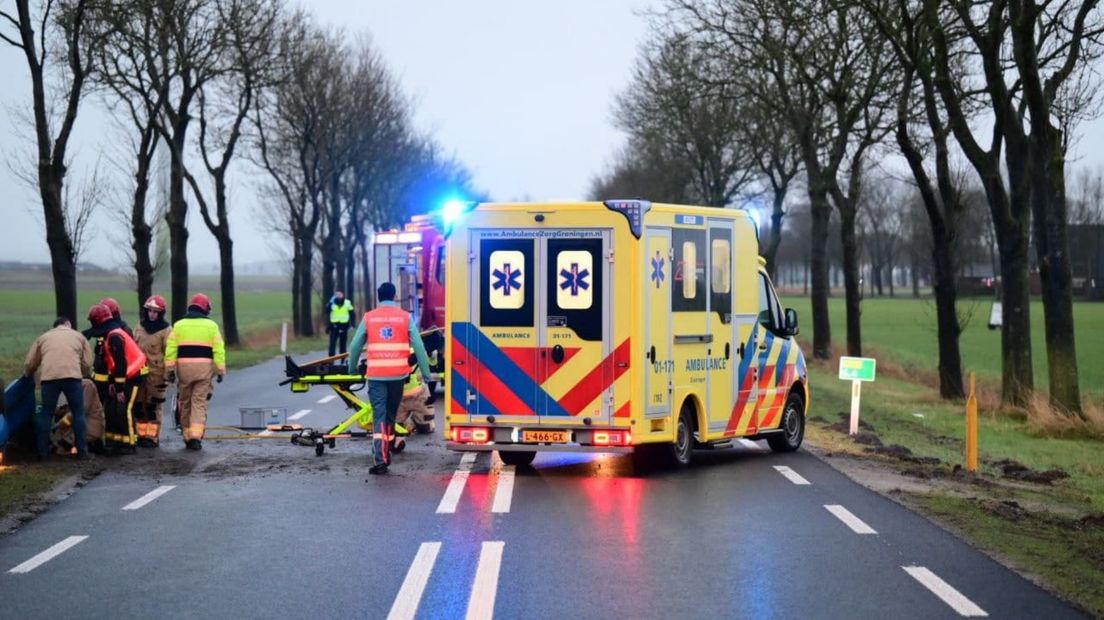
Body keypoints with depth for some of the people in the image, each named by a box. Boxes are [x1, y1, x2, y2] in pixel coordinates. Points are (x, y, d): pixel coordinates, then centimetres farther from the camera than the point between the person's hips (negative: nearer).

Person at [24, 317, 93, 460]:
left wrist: (29, 376, 44)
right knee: (78, 414, 10)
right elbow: (87, 363, 16)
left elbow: (29, 364, 24)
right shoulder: (78, 336, 23)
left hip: (49, 377, 1)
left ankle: (42, 451, 13)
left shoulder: (43, 337, 26)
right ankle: (82, 451, 8)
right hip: (72, 376, -1)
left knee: (46, 414, 13)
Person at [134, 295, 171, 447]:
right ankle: (141, 434, 17)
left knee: (154, 406, -3)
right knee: (139, 404, 8)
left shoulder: (165, 331, -6)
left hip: (156, 373, -6)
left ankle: (153, 437, 2)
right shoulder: (139, 327, 13)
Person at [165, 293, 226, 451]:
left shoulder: (179, 325, 7)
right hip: (204, 367, -1)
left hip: (184, 367, 1)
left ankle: (187, 436, 16)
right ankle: (196, 436, -14)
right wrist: (220, 371, 3)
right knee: (199, 403, 0)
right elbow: (219, 350, 0)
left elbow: (170, 349, 0)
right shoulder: (211, 326, 4)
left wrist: (170, 369, 1)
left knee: (185, 402, 13)